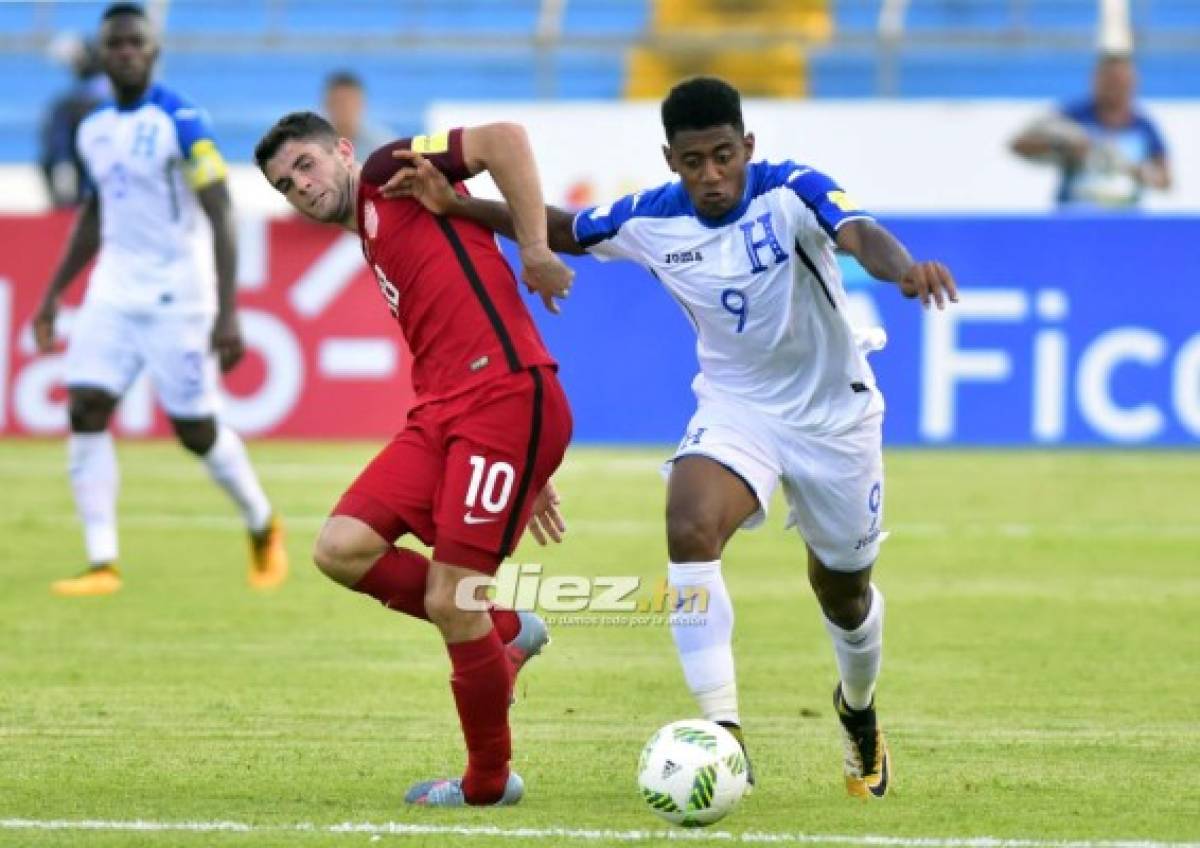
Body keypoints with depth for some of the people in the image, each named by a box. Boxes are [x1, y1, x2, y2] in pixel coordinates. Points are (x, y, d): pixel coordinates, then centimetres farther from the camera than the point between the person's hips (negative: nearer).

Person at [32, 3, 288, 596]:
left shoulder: (182, 123, -11)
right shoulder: (94, 131, 9)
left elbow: (221, 218, -14)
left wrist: (227, 314, -20)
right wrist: (53, 294, 19)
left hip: (177, 295, -6)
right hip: (113, 291, 6)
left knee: (196, 430, 0)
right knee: (86, 411, -10)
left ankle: (263, 528, 26)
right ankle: (102, 564, -8)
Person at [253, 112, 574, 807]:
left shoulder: (391, 177, 4)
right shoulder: (378, 249, 28)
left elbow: (504, 139, -12)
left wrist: (536, 254, -14)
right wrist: (528, 476, 26)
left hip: (508, 396, -9)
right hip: (441, 412, 9)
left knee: (450, 604, -9)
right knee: (342, 549, -7)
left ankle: (490, 784, 8)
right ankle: (502, 632, 10)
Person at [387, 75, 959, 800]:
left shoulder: (791, 193, -24)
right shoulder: (651, 220, -11)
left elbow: (861, 235, -43)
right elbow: (562, 230, 7)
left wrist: (904, 268, -66)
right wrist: (455, 205, -4)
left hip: (833, 414, -2)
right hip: (735, 408, 2)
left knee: (843, 590, 15)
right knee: (689, 529, -29)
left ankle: (859, 712, 50)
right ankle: (724, 734, -28)